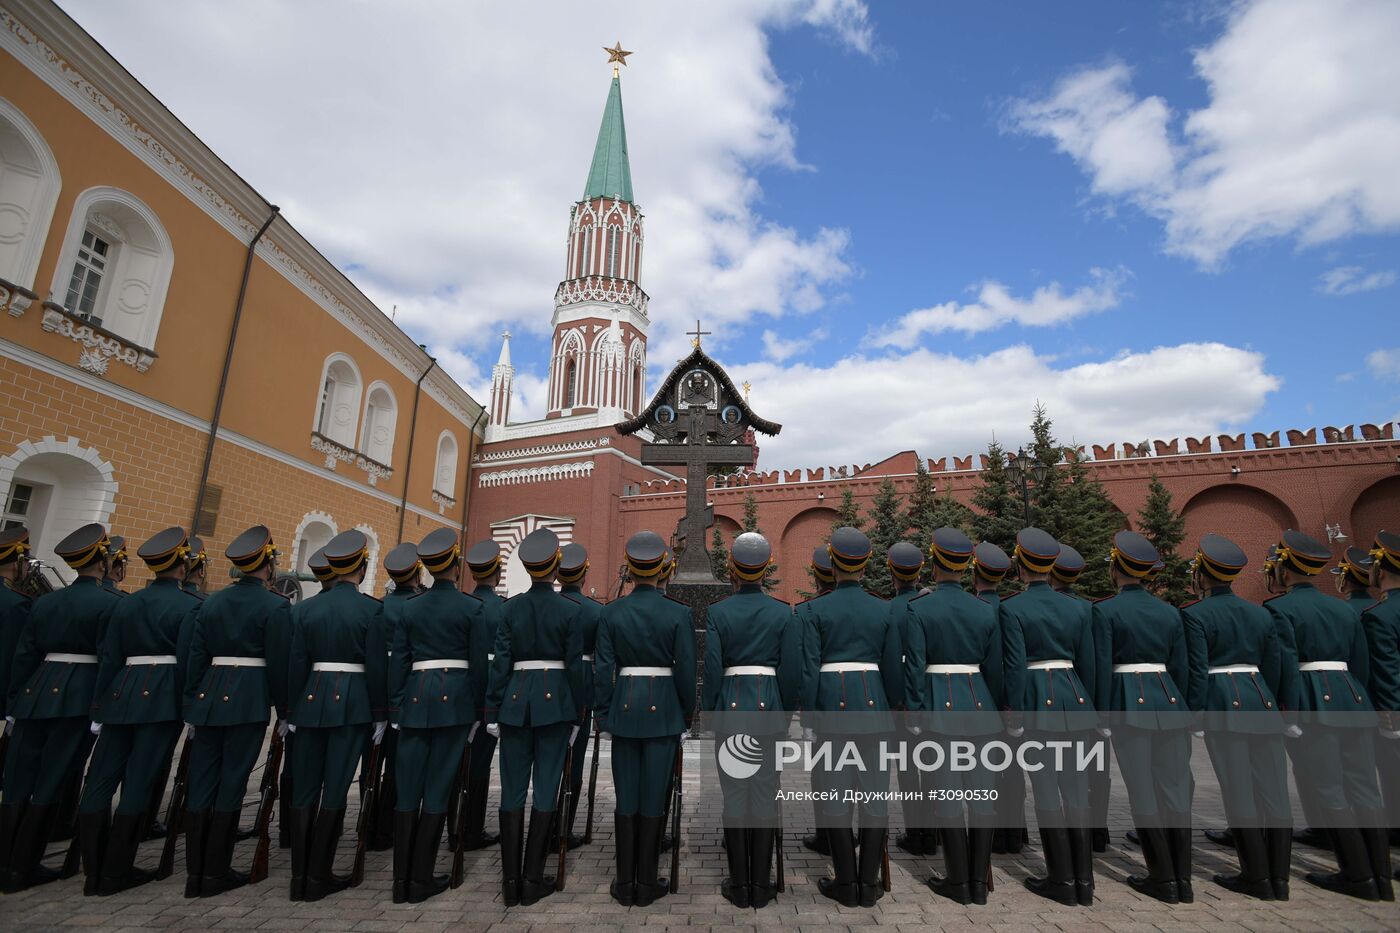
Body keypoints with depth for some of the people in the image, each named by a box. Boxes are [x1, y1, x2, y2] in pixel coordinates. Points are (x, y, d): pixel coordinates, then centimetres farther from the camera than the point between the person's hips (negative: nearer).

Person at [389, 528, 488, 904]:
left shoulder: (411, 608, 7)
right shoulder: (472, 608, -4)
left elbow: (397, 661, 7)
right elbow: (479, 664, -5)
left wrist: (397, 706, 12)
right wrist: (477, 709, 5)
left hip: (416, 696, 4)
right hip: (454, 697, -4)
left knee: (408, 790, 10)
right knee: (437, 789, 4)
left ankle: (401, 880, 16)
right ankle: (421, 880, 11)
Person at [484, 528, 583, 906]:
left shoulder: (510, 607, 0)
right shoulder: (570, 610, -5)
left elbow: (500, 662, -1)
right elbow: (575, 666, -4)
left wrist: (492, 711, 5)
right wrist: (576, 716, 5)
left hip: (516, 698, 2)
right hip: (554, 701, -2)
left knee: (513, 790, 10)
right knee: (545, 790, 6)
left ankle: (510, 880, 15)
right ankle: (533, 879, 13)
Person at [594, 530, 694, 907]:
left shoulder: (611, 612, -3)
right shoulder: (678, 613, -8)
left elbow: (603, 668, -2)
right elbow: (685, 669, -6)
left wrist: (603, 715, 8)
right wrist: (687, 713, 8)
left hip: (625, 704, 2)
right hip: (663, 707, -2)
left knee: (626, 797, 11)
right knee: (653, 797, 8)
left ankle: (625, 883, 20)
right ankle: (647, 883, 18)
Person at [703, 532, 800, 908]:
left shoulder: (718, 612, -5)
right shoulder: (784, 613, -3)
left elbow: (713, 669, -6)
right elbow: (792, 671, -2)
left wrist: (708, 713, 5)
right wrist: (786, 713, 10)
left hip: (731, 706, -1)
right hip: (768, 707, 1)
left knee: (734, 795, 9)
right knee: (765, 794, 9)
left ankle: (739, 884, 18)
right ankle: (761, 886, 18)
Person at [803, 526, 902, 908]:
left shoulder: (817, 609, -4)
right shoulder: (883, 610, 3)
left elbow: (810, 667, -6)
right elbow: (894, 668, 6)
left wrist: (811, 714, 1)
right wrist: (891, 709, 17)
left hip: (834, 701, -2)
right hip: (873, 702, 2)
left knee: (837, 794, 7)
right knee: (874, 794, 10)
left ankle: (846, 883, 16)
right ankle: (869, 884, 17)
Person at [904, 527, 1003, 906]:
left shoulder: (917, 609, -8)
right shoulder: (986, 610, 3)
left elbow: (915, 668, -11)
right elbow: (995, 669, 6)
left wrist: (916, 715, -5)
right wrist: (996, 712, 16)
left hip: (940, 704, -4)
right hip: (978, 703, 4)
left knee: (947, 792, 4)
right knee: (982, 791, 9)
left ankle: (959, 880, 12)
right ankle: (979, 881, 18)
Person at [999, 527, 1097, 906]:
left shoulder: (1012, 608, -9)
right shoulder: (1074, 608, 7)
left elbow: (1015, 666, -12)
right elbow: (1087, 665, 10)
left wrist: (1015, 715, -6)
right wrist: (1080, 702, 19)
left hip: (1040, 703, -5)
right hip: (1075, 701, 5)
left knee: (1046, 789, 4)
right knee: (1077, 788, 11)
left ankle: (1062, 880, 12)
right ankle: (1084, 879, 19)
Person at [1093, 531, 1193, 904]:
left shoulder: (1105, 610, -9)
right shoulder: (1170, 611, 8)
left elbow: (1102, 669, -10)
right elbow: (1181, 668, 10)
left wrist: (1102, 716, -3)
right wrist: (1175, 706, 20)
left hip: (1130, 703, -5)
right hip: (1168, 700, 5)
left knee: (1144, 793, 4)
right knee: (1175, 789, 10)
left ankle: (1163, 879, 12)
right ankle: (1183, 880, 17)